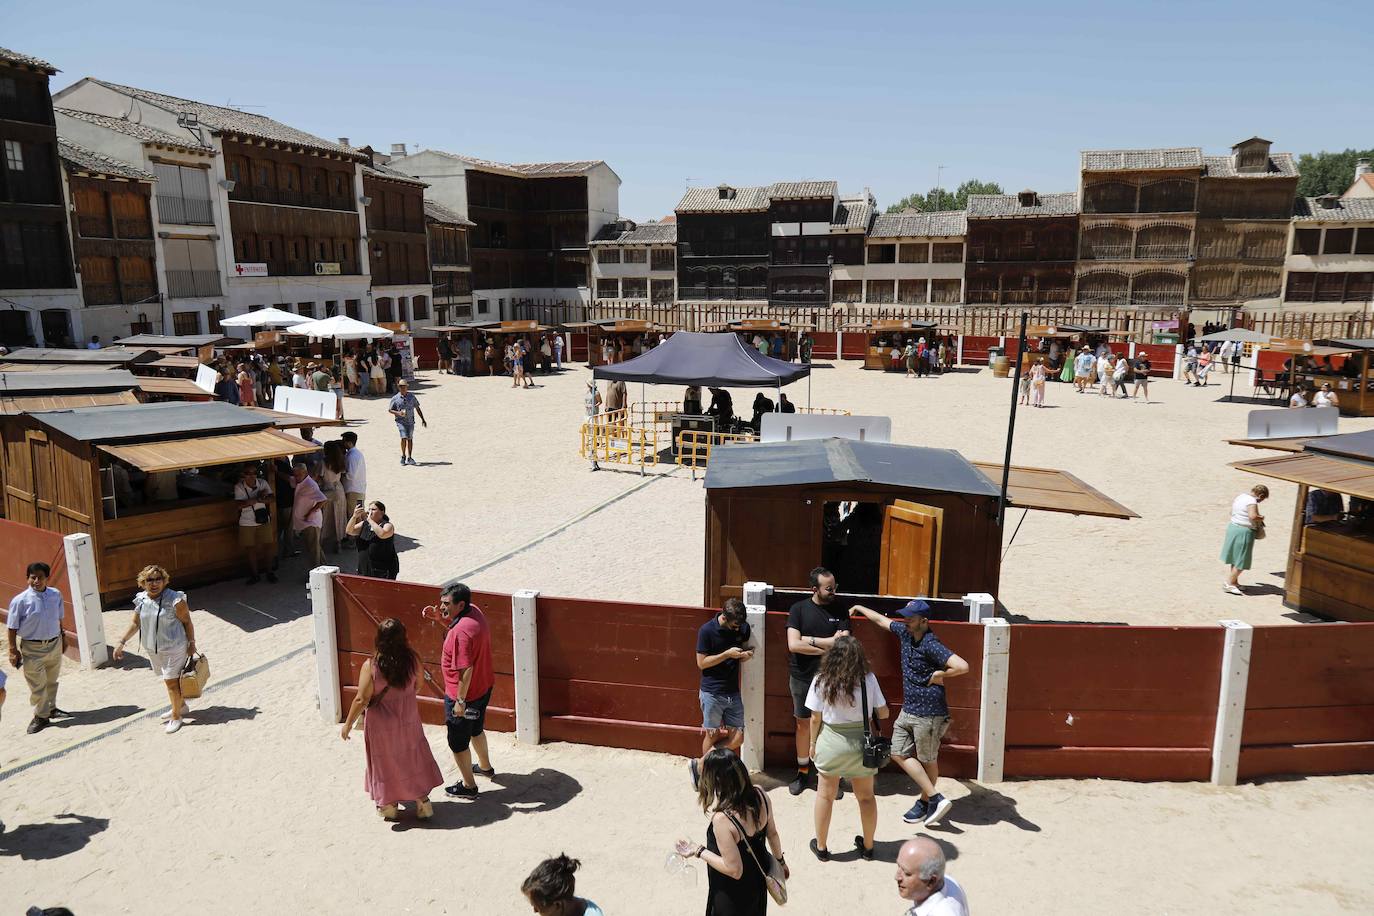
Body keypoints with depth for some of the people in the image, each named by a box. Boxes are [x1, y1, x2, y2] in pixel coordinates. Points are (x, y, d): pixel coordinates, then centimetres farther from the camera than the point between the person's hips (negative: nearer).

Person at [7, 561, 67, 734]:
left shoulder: (56, 595, -3)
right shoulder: (20, 601, -15)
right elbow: (12, 627, -9)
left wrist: (62, 636, 16)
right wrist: (13, 650, -11)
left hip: (55, 644, 4)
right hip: (32, 648, -4)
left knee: (52, 680, 20)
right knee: (37, 685, 1)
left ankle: (51, 708, 38)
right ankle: (41, 716, 16)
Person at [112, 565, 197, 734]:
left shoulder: (174, 599, -18)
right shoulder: (141, 600, 0)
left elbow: (187, 622, -11)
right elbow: (135, 623, 11)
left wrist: (191, 643, -9)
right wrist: (121, 642, 9)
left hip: (173, 648, -6)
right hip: (152, 649, 6)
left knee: (171, 682, -3)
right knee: (168, 679, 19)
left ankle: (176, 717, 11)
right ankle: (181, 705, 39)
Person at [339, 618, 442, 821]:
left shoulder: (370, 667, -25)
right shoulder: (412, 659, -15)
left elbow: (361, 700, -19)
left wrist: (348, 724, -5)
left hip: (382, 725, -3)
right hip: (409, 721, 3)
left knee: (386, 761, 18)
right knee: (413, 758, 20)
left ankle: (388, 806, 35)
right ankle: (423, 803, 27)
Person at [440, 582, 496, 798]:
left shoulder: (461, 631, -32)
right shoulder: (474, 611, -5)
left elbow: (466, 669, -31)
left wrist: (460, 701, -23)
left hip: (465, 694, -9)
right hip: (483, 688, 9)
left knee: (458, 742, 11)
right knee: (476, 730, 31)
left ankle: (468, 786, 27)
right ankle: (485, 766, 51)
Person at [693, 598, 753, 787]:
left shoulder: (743, 628, -1)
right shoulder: (707, 630, -15)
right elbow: (701, 663, -12)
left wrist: (746, 654, -8)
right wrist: (727, 654, -21)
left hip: (733, 692, 5)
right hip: (712, 692, -5)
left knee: (737, 738, 4)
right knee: (713, 736, 5)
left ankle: (700, 764, 19)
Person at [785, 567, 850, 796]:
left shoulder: (840, 612, -3)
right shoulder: (799, 609, -6)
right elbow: (793, 645, -17)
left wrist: (809, 640, -15)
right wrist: (828, 646, -15)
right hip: (802, 678, 0)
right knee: (803, 724, 12)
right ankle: (803, 773, 27)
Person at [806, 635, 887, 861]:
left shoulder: (822, 681, -12)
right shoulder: (868, 679, -10)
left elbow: (815, 718, -6)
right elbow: (883, 713, -4)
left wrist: (813, 743, 9)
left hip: (831, 742, -1)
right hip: (861, 743, 1)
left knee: (825, 795, 17)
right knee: (866, 796, 19)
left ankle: (821, 847, 28)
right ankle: (867, 847, 34)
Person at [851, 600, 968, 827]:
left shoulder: (931, 645, -22)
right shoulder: (905, 632, 2)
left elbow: (962, 666, -33)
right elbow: (881, 620, 21)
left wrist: (939, 675, -18)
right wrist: (859, 608, 33)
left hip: (928, 713, -9)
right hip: (908, 710, 9)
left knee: (927, 760, 6)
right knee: (899, 753, 8)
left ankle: (925, 802, 20)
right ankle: (935, 798, 15)